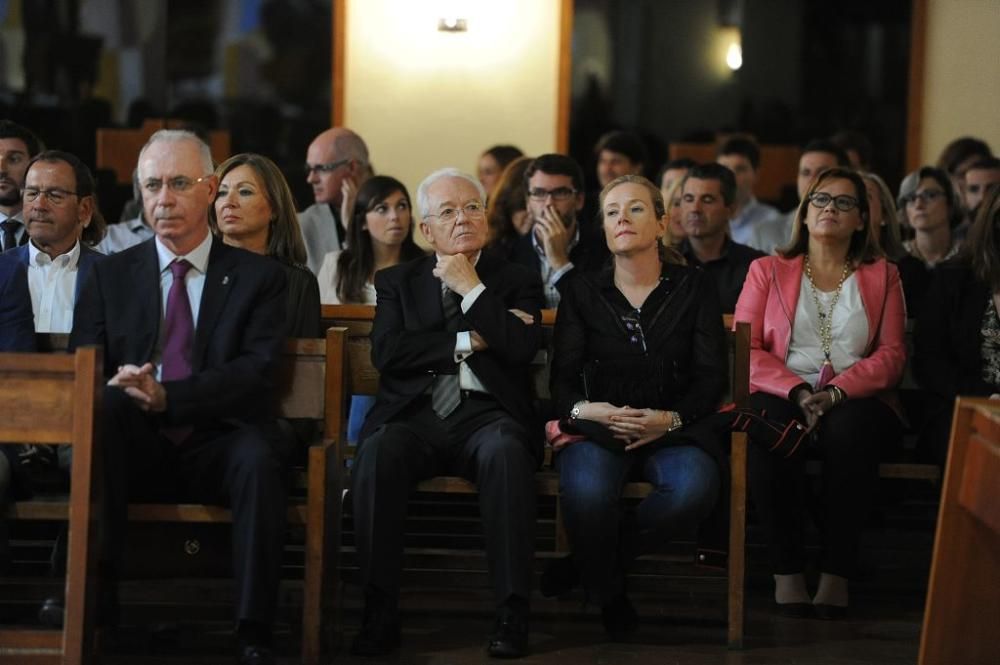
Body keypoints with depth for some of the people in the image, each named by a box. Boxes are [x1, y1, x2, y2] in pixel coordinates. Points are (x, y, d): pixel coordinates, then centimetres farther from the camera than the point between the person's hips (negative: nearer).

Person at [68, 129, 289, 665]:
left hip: (220, 445, -1)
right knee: (101, 407, -31)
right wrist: (113, 385, -19)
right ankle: (95, 595, -32)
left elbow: (256, 370, -6)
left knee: (259, 458, -35)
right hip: (135, 448, 2)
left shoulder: (258, 277, 8)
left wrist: (167, 396, -21)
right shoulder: (111, 275, 15)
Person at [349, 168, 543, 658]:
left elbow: (521, 347, -4)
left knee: (506, 453, -37)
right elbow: (387, 352, 1)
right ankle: (379, 614, -29)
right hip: (415, 415, 1)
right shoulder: (397, 282, 18)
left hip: (485, 414, -1)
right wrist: (469, 342, -3)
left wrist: (472, 290, -1)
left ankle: (512, 614, -34)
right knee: (377, 453, -33)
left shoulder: (517, 282, 15)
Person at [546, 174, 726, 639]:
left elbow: (711, 379, 3)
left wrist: (670, 419, -16)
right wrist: (586, 410, -20)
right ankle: (607, 593, -6)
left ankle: (589, 563, -9)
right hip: (598, 427, 0)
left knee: (694, 488, -35)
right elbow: (562, 381, 4)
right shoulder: (583, 293, 10)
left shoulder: (693, 288, 8)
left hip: (673, 428, 0)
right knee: (587, 491, -37)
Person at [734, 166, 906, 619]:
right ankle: (786, 567, -28)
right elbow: (745, 350, 6)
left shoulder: (882, 277, 18)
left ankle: (837, 571, -31)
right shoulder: (768, 271, 18)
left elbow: (891, 355, 6)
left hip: (855, 400, 0)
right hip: (782, 395, 0)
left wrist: (836, 393, -13)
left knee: (850, 431, -37)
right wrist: (798, 392, -12)